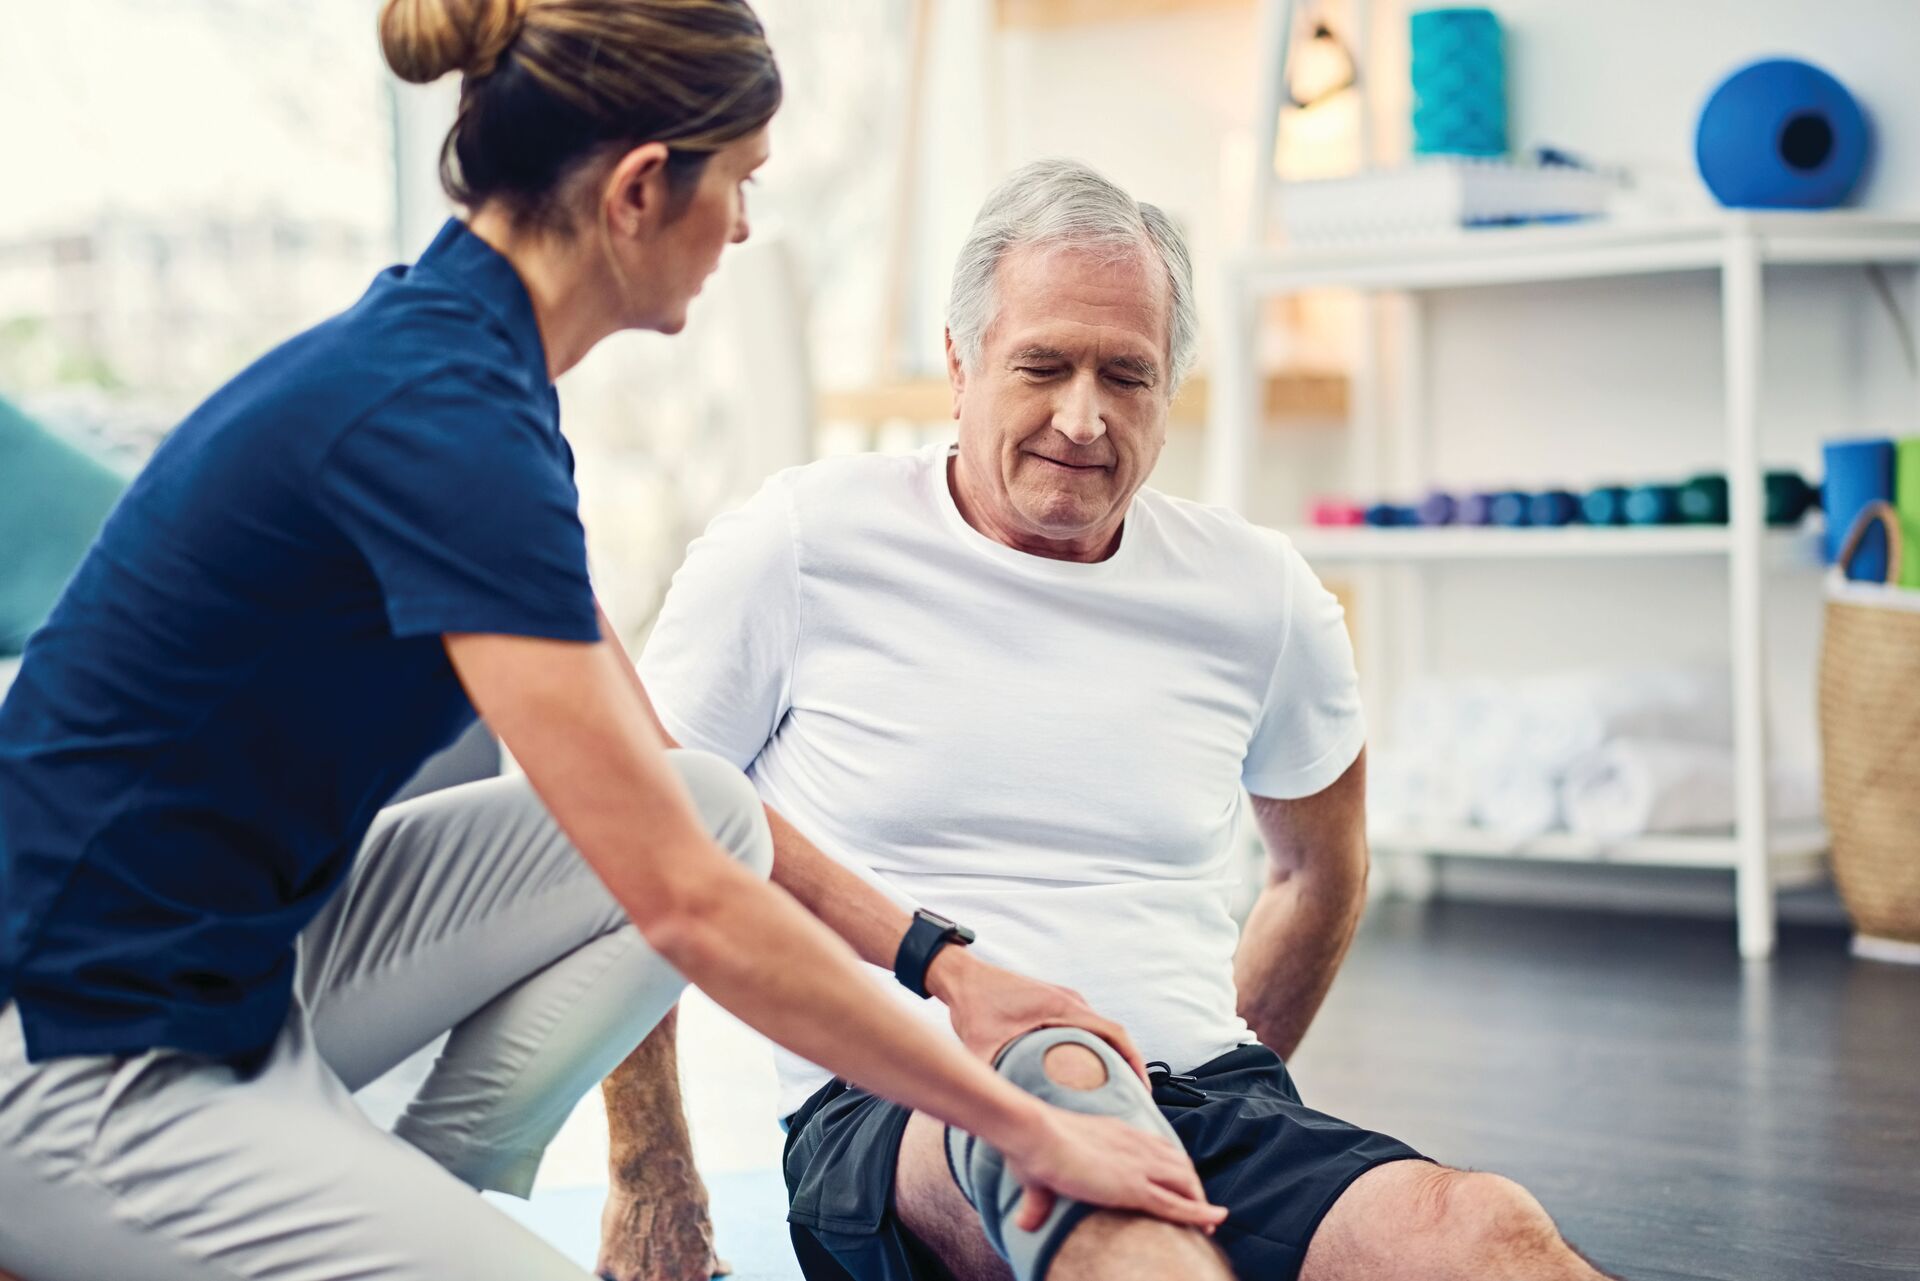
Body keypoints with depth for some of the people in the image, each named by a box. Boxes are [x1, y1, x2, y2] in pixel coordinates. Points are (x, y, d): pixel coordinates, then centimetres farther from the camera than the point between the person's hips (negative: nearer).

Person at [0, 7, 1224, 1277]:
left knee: (705, 805, 1)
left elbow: (657, 769, 14)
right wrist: (1022, 1125, -16)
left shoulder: (452, 352, 6)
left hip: (246, 951, 9)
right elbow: (687, 903, -25)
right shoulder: (438, 416, -23)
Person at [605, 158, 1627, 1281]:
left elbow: (1324, 869, 29)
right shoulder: (808, 544, 1)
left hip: (1204, 1103, 2)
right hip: (894, 1117, -1)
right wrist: (649, 1168, 0)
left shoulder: (1256, 593, 11)